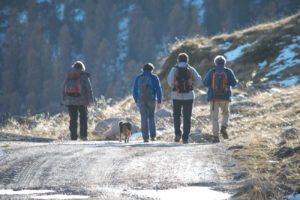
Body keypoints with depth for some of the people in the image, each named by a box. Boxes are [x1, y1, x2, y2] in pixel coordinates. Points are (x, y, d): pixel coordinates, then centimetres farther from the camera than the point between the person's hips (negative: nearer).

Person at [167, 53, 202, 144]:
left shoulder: (174, 69, 0)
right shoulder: (191, 69, 3)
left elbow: (170, 81, -14)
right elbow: (198, 80, -5)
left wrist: (174, 86, 7)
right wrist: (192, 85, 11)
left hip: (177, 96, 0)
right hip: (188, 96, 0)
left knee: (176, 116, 17)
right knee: (187, 117, 5)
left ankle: (178, 133, -2)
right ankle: (185, 138, -2)